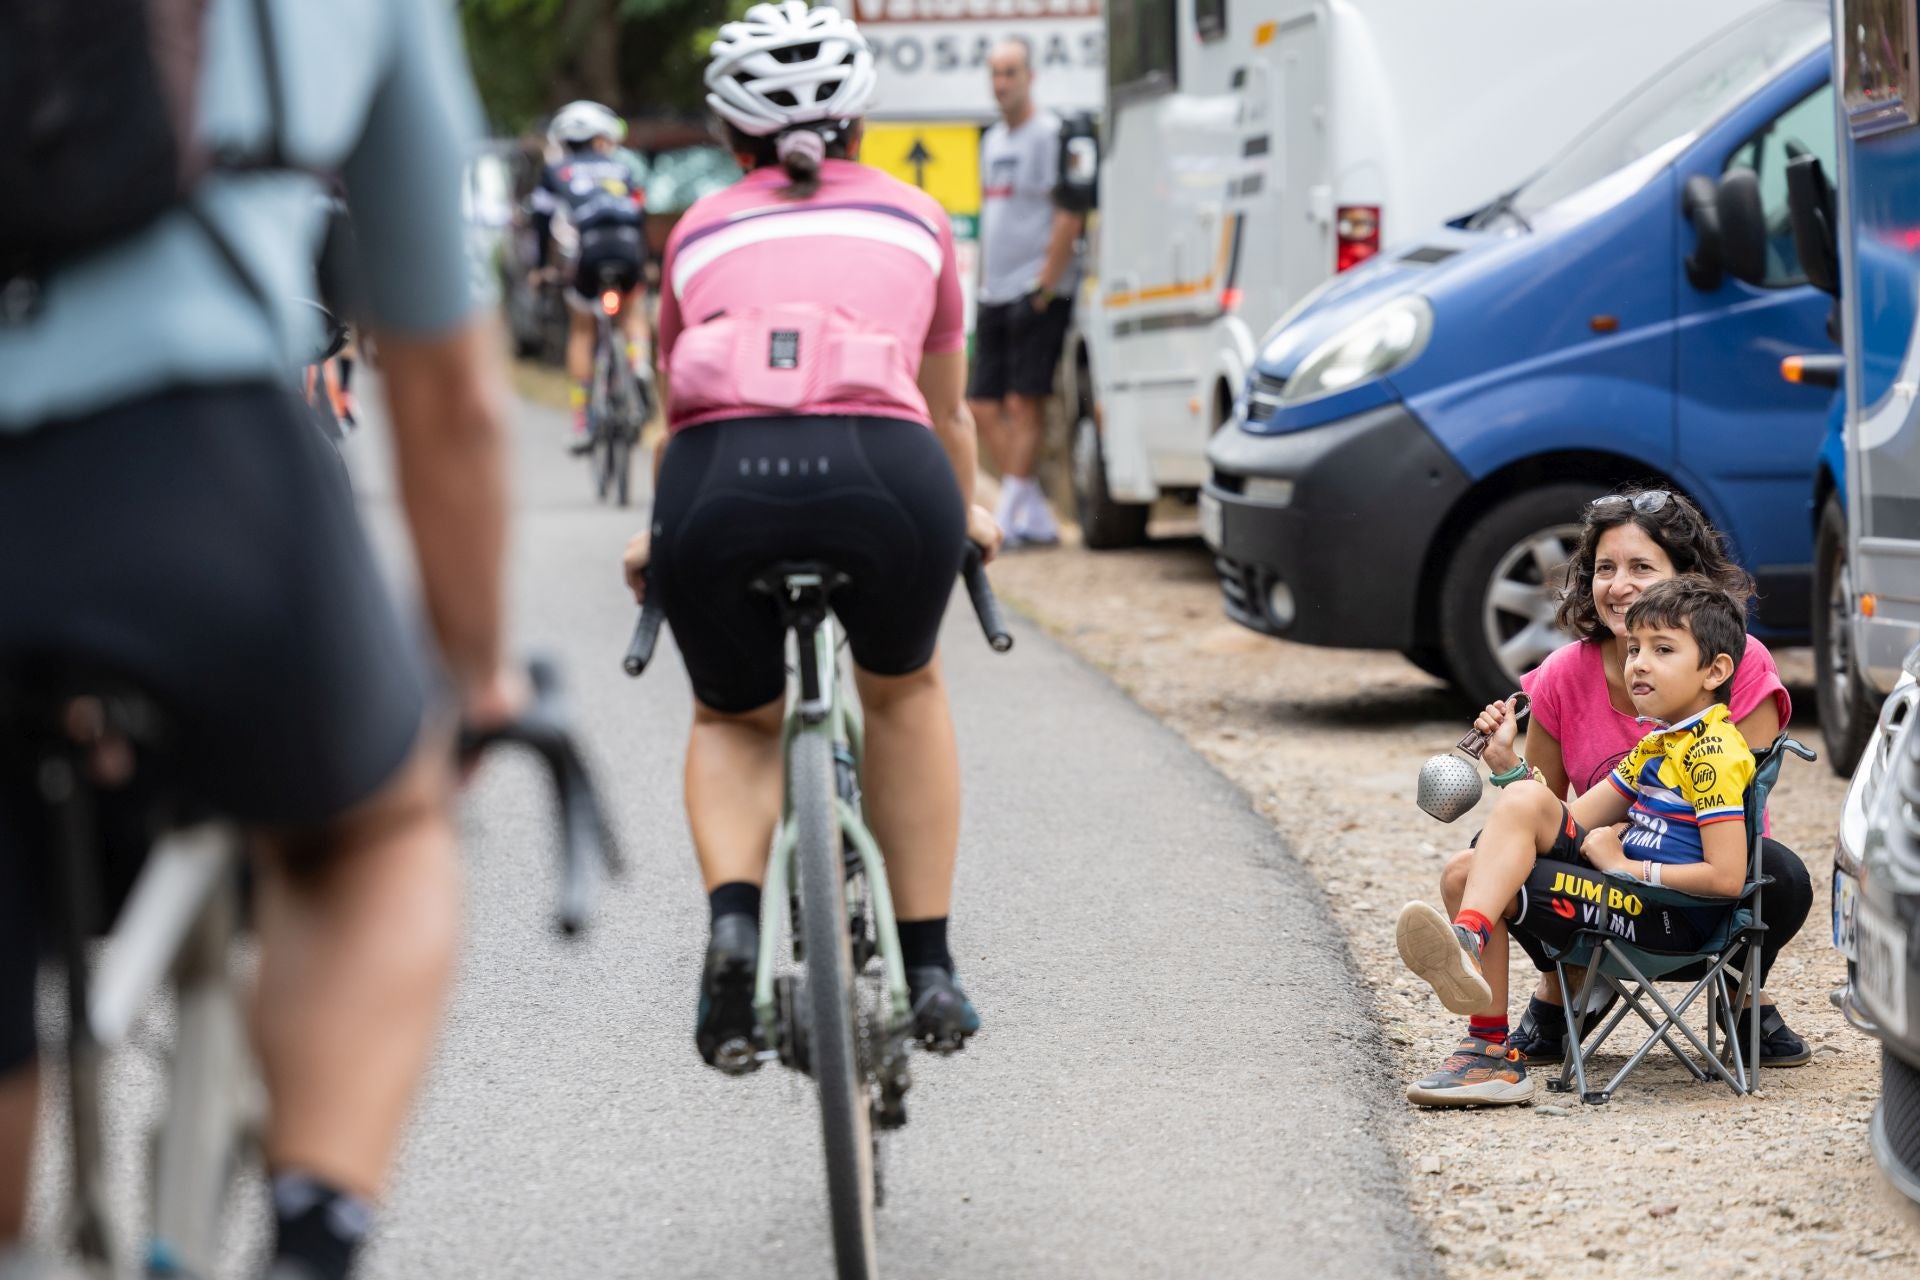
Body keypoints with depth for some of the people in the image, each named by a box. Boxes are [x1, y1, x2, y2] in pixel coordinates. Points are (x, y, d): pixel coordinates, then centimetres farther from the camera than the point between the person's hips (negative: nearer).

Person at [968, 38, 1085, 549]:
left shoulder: (1051, 134, -8)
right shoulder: (992, 141, 18)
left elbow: (1069, 217, -13)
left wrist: (1043, 288, -17)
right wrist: (985, 282, 17)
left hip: (1037, 292, -9)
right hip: (995, 295, 9)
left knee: (1024, 402, -10)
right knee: (984, 406, 4)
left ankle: (1008, 516, -10)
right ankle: (1036, 515, 9)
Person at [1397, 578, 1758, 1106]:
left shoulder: (1712, 755, -12)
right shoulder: (1658, 746, 18)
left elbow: (1726, 877, -21)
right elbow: (1574, 820, 17)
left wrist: (1628, 867, -13)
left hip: (1671, 921, -10)